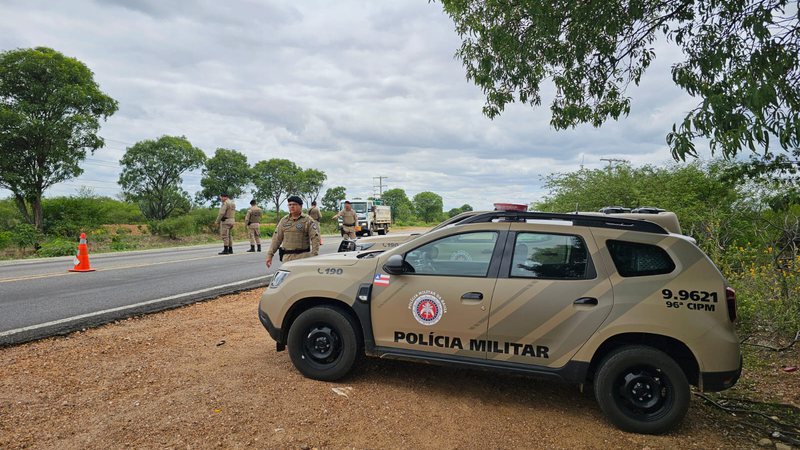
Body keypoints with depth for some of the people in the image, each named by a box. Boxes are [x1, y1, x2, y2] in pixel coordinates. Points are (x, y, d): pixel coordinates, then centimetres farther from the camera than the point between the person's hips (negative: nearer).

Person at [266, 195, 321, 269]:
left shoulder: (308, 221, -2)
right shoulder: (284, 220, 12)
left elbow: (315, 238, -7)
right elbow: (276, 238, 13)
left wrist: (314, 256, -16)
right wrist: (270, 254, 6)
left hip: (303, 257, -4)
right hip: (287, 257, 4)